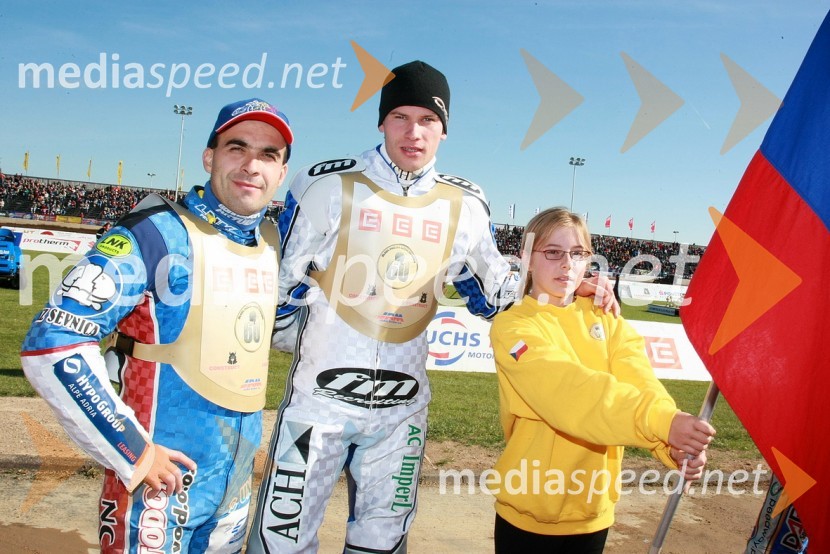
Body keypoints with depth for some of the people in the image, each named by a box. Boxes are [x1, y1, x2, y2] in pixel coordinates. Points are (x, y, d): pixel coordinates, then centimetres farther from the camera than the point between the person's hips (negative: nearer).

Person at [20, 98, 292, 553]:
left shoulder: (274, 244, 4)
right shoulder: (157, 234, -14)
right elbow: (53, 343, -17)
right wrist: (131, 451, -16)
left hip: (238, 481, 6)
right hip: (157, 481, -6)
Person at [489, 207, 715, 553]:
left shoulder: (606, 321, 4)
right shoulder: (513, 326, -12)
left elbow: (640, 383, -12)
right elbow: (569, 388, -27)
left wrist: (674, 446, -31)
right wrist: (661, 422, -39)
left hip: (594, 509, 4)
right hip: (530, 512, -4)